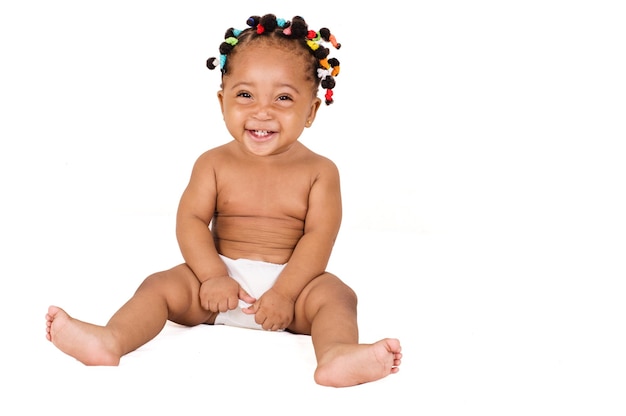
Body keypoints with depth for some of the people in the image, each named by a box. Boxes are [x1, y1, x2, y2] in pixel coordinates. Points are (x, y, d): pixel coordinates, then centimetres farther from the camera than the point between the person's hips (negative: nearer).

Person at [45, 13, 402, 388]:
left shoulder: (319, 171, -1)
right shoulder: (214, 164, 3)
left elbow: (319, 237, -10)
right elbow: (191, 220, -3)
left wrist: (284, 292, -20)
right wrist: (213, 276, -18)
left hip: (292, 280, -2)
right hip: (221, 276, 2)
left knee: (335, 294, -27)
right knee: (161, 285, -15)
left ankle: (337, 354, -53)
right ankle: (112, 340, -35)